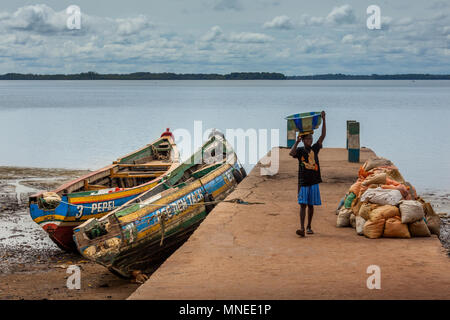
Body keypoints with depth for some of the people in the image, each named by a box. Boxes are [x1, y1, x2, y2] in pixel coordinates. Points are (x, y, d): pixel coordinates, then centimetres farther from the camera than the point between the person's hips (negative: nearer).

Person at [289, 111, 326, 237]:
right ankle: (302, 228, -15)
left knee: (311, 205, 9)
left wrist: (323, 120, -6)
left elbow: (323, 136, 1)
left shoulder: (315, 149, 9)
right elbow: (291, 153, -21)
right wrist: (297, 141, -17)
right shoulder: (300, 150, 1)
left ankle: (309, 227, 20)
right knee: (303, 204, -8)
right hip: (303, 182, -3)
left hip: (313, 182, 3)